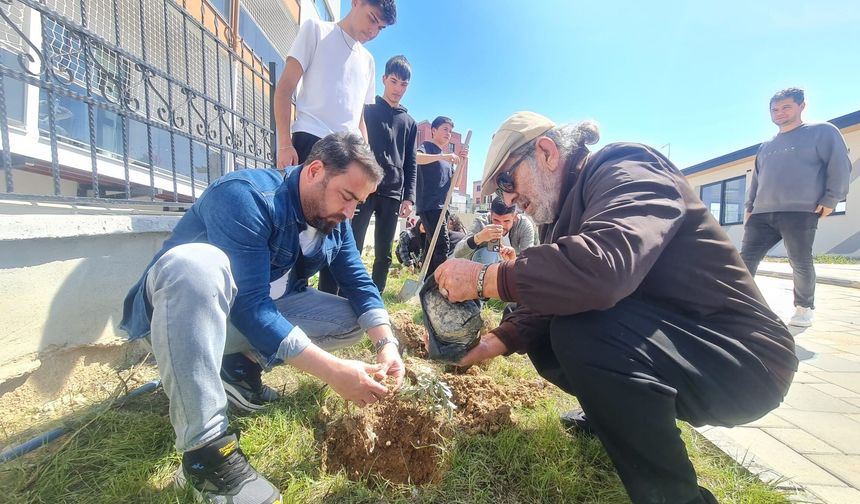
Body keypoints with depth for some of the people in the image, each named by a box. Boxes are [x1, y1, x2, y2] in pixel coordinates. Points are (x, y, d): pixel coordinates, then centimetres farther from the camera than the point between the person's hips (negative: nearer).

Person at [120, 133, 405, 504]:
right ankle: (205, 449, -31)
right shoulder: (246, 196, -28)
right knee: (197, 263, -39)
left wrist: (386, 343, -23)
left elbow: (359, 283, -6)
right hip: (178, 309, -6)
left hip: (260, 311, 6)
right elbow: (249, 306, -35)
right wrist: (333, 370, -39)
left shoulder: (334, 220, -6)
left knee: (353, 319, -4)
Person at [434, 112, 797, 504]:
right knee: (540, 336, 3)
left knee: (579, 333, -32)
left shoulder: (626, 171, -19)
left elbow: (603, 267, -40)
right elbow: (553, 294, 2)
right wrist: (489, 344, -10)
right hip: (660, 336, 8)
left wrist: (485, 278, -29)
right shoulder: (570, 203, 8)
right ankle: (615, 416, 23)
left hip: (740, 358, -8)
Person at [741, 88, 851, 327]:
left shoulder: (822, 131, 8)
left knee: (800, 264, 1)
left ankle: (804, 308, 16)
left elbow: (839, 165, 0)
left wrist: (831, 199, -10)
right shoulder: (765, 147, 24)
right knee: (746, 258, -2)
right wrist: (749, 207, 17)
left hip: (800, 212, -5)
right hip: (762, 214, 5)